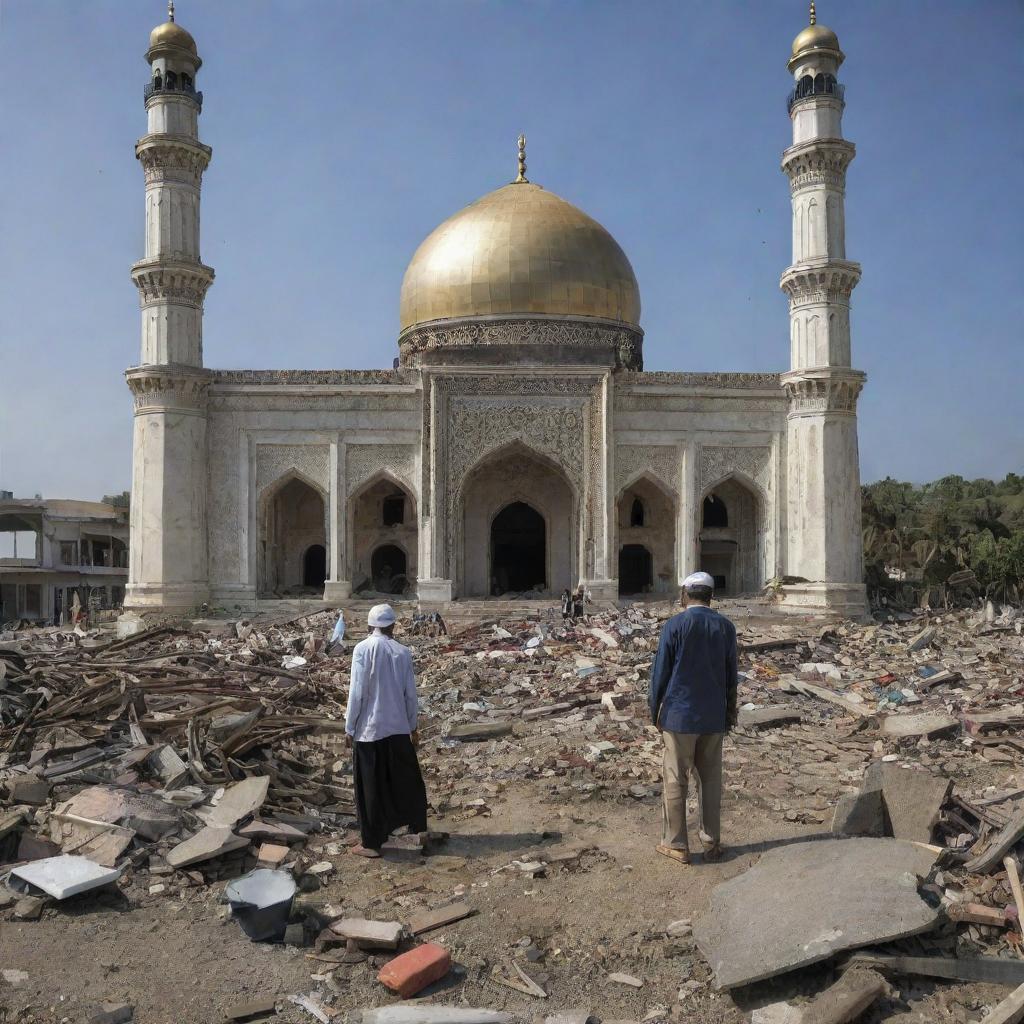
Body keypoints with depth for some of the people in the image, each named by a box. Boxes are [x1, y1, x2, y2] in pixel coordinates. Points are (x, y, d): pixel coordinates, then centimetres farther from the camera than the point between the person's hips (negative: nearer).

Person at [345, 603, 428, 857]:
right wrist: (413, 726, 15)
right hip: (398, 728, 3)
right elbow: (410, 693, 3)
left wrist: (350, 727, -3)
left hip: (369, 729, -3)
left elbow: (356, 692, -12)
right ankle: (418, 827, 31)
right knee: (408, 780, 19)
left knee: (371, 787, 7)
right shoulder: (403, 652, -1)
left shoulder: (362, 649, -11)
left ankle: (372, 843, 15)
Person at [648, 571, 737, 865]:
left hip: (679, 714, -4)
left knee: (675, 780, 5)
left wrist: (655, 710, 5)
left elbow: (661, 672, -7)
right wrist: (730, 711, 18)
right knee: (711, 779, 13)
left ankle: (676, 844, 10)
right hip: (714, 717, 4)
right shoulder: (726, 627, 1)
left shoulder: (674, 625, -10)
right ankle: (711, 841, 19)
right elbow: (731, 675, 7)